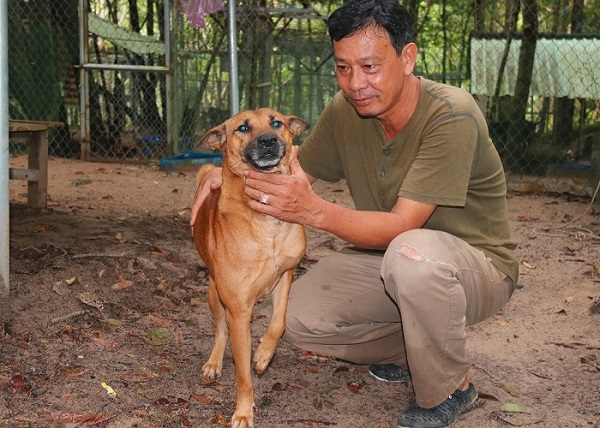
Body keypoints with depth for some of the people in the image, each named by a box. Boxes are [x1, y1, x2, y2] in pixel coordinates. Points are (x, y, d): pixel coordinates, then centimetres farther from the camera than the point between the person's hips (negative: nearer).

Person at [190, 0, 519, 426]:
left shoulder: (452, 117, -28)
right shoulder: (344, 111, -7)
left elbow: (401, 226, -31)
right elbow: (297, 170, 7)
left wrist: (313, 210, -42)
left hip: (476, 263, -6)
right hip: (388, 258, 7)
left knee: (413, 252, -40)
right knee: (300, 317, -12)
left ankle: (448, 391, -13)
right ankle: (413, 352, 13)